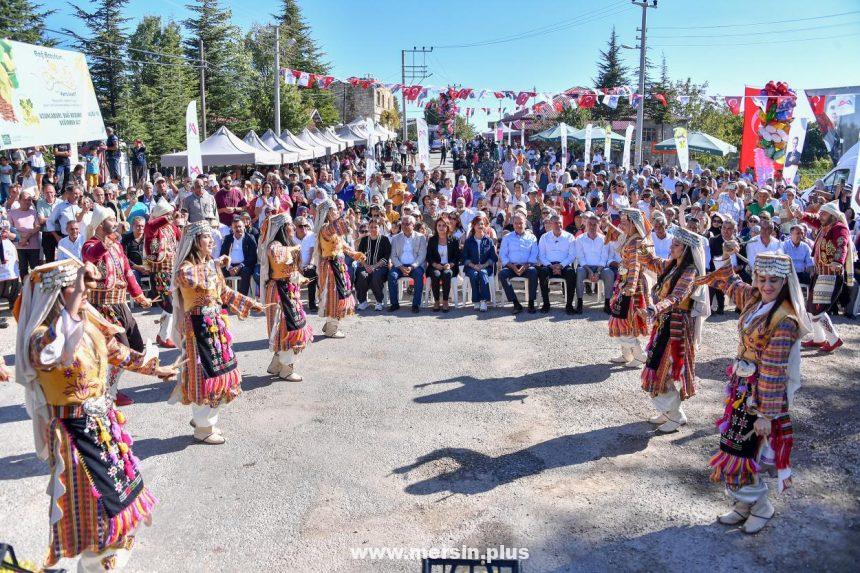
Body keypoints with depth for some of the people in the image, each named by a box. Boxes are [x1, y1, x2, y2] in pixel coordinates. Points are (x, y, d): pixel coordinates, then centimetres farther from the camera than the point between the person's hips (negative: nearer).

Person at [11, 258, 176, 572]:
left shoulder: (89, 320, -1)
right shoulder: (41, 335, -23)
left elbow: (117, 352, 13)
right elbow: (53, 352, -48)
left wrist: (154, 367, 20)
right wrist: (74, 300, -47)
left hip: (104, 419, 8)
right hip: (75, 430, -8)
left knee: (119, 484, 23)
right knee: (95, 498, 5)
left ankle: (115, 547, 46)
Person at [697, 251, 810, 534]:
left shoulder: (784, 320, -22)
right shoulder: (753, 298, -1)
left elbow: (774, 373, -22)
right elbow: (727, 282, 21)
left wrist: (766, 414, -20)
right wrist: (726, 257, 5)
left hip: (762, 393, -8)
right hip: (742, 385, 8)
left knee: (742, 449, 1)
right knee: (739, 448, 14)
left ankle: (760, 505, 22)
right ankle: (746, 503, 30)